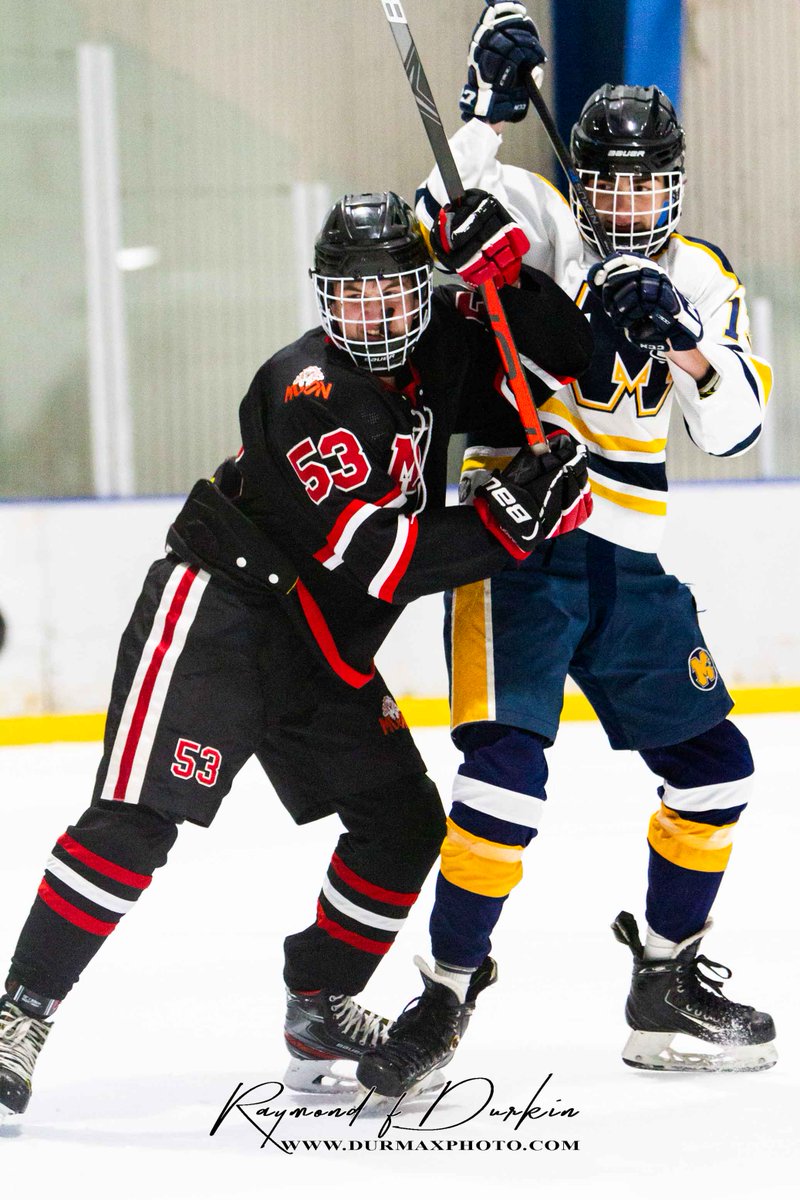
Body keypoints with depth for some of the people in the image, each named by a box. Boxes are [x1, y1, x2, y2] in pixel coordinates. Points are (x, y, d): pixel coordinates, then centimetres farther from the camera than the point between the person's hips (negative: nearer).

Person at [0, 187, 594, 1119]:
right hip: (215, 614, -8)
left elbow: (564, 362, 2)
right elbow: (371, 558, -25)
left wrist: (508, 274, -15)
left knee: (404, 822, 9)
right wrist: (510, 522, -28)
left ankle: (319, 1012, 22)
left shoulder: (436, 350, 2)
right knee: (136, 821, -18)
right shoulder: (308, 390, -21)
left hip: (322, 652, 8)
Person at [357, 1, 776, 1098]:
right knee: (509, 768, -20)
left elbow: (735, 426, -3)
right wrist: (489, 110, -30)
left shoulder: (705, 281, 8)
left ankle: (667, 984, 23)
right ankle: (447, 994, -8)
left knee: (713, 767, 8)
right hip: (518, 539, -6)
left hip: (628, 557, 6)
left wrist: (686, 346, -21)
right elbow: (444, 221, -22)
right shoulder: (542, 230, -3)